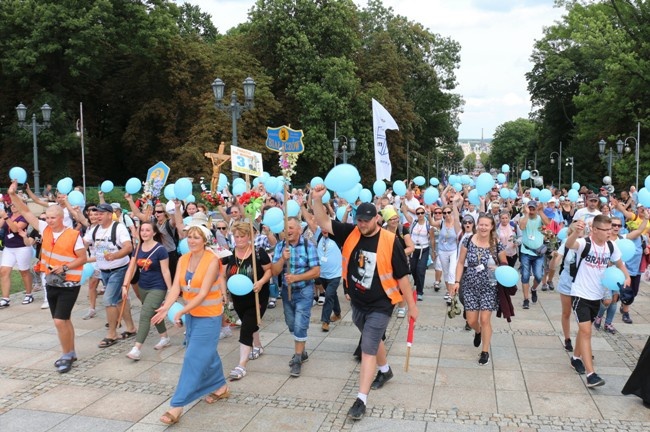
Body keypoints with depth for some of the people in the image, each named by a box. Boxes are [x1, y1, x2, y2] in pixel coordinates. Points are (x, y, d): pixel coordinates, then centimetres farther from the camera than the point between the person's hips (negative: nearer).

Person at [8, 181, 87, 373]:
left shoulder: (74, 235, -14)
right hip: (51, 284, 6)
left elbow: (83, 258, -11)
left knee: (60, 321, -11)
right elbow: (26, 212, 4)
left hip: (69, 285, -6)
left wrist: (64, 268, -22)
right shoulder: (45, 229, 1)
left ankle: (66, 355, 5)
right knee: (63, 320, 15)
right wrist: (13, 195, -5)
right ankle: (71, 353, 27)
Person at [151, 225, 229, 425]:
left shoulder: (212, 261, -19)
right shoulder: (183, 260, 0)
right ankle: (220, 386, 39)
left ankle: (177, 405, -3)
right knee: (206, 353, 19)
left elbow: (203, 293, -23)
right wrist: (166, 307, -28)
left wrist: (181, 312, -30)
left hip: (208, 316, -7)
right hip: (191, 314, 7)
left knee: (194, 359, -6)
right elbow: (176, 286, -9)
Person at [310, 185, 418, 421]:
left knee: (368, 349, -6)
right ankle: (385, 370, 52)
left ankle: (361, 399, 2)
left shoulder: (390, 241, -17)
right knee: (373, 341, 25)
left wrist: (411, 305, -6)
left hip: (380, 305, -5)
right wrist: (317, 200, -28)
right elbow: (323, 223, -12)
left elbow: (402, 276, -11)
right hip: (357, 303, 5)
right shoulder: (350, 233, -6)